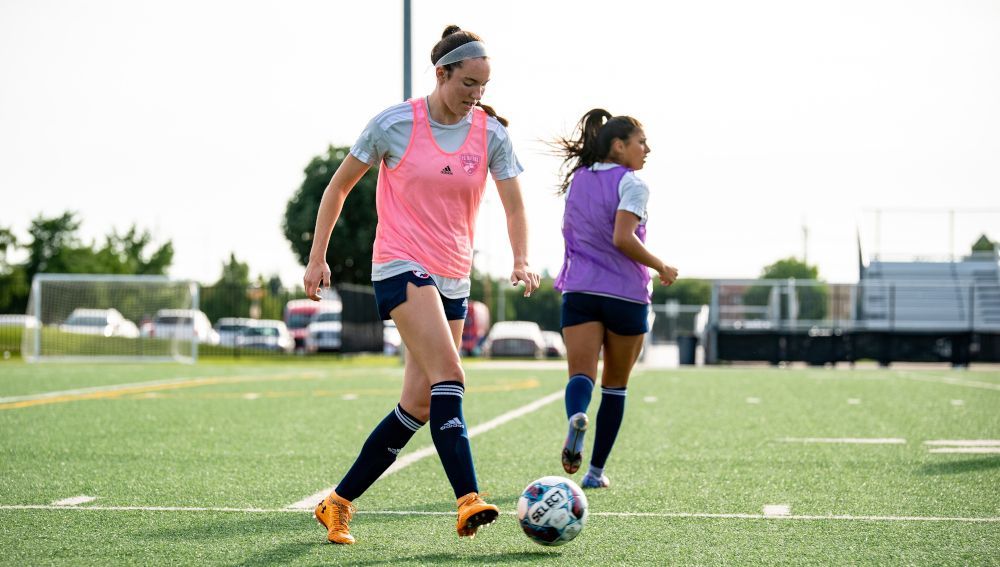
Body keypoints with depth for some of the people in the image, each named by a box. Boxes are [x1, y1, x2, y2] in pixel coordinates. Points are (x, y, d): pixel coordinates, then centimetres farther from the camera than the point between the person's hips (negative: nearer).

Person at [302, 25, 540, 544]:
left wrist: (521, 261, -16)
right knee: (449, 376, -24)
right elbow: (339, 185, 4)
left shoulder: (491, 132, 3)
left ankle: (338, 503, 15)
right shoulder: (395, 124, -6)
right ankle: (468, 500, -31)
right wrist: (317, 258, 3)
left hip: (454, 279, 5)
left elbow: (514, 206, 3)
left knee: (419, 407, 3)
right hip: (400, 267, -5)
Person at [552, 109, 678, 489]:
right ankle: (596, 470, 14)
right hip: (625, 295, -4)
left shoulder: (576, 180, 13)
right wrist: (661, 267, -8)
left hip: (579, 292, 4)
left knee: (581, 374, -9)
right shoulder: (631, 185, -8)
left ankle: (576, 418, -44)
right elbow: (623, 239, -19)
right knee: (615, 385, 11)